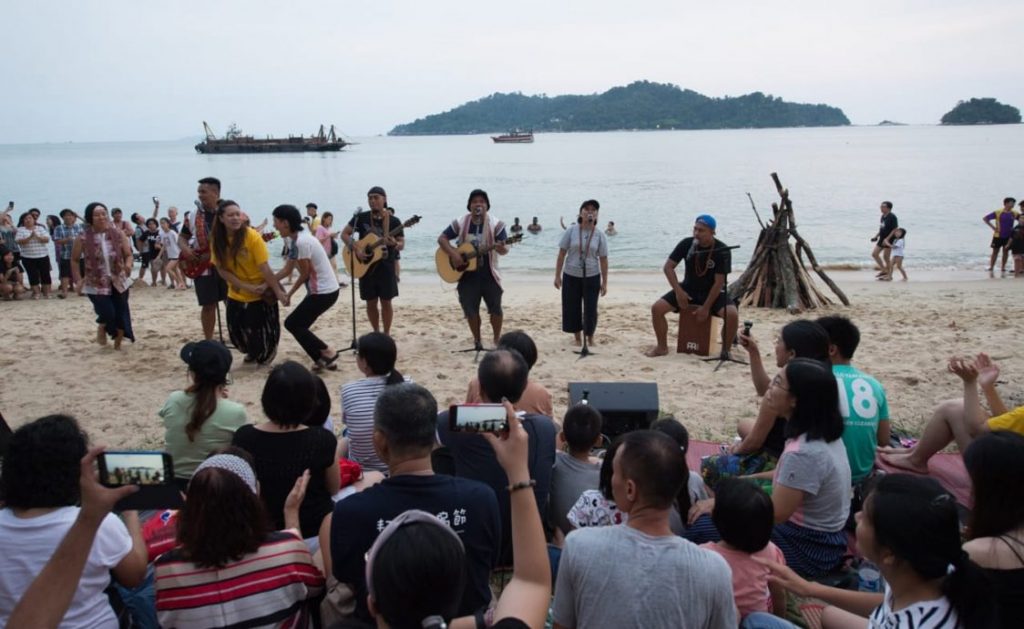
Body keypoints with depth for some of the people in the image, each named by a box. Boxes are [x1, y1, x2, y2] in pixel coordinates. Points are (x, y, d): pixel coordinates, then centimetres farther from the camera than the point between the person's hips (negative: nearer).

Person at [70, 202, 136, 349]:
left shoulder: (118, 234, -4)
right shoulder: (83, 238, -8)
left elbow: (128, 254, 0)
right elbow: (74, 259, 4)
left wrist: (128, 265, -23)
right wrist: (78, 280, -4)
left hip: (119, 282, 2)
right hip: (96, 284, -2)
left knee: (121, 315, 6)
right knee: (108, 313, -13)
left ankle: (118, 344, 29)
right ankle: (102, 329, 26)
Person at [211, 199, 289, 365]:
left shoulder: (252, 236, -20)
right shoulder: (217, 239, -9)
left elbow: (264, 268, -20)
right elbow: (221, 269, -9)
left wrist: (278, 291, -22)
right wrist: (247, 287, -18)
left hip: (260, 294, -4)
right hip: (236, 294, 4)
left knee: (262, 331, 0)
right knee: (236, 332, 8)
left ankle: (268, 352, 35)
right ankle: (252, 352, 41)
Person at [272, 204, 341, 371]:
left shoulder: (302, 242, -21)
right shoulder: (294, 240, 9)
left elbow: (305, 274, -13)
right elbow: (287, 269, 12)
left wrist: (289, 294, 1)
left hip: (324, 292, -9)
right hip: (319, 290, 9)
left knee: (292, 324, -3)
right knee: (298, 325, 11)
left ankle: (327, 352, 3)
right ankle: (323, 360, 17)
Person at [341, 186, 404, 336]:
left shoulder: (394, 221, -3)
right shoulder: (361, 218, 0)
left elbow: (402, 244, -2)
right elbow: (344, 234, 2)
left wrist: (395, 244, -26)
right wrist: (355, 250, -13)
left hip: (386, 267, -1)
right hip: (365, 266, 1)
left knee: (386, 302, 2)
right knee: (371, 302, 8)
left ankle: (386, 334, 14)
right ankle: (376, 333, 23)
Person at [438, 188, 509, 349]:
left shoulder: (495, 224, -6)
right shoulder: (460, 223, 0)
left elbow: (504, 249, -11)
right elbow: (441, 238, 2)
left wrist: (502, 249, -36)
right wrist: (453, 254, -14)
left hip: (489, 274, -1)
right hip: (467, 275, 2)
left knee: (495, 308, 0)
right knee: (470, 310, 5)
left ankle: (497, 340, 17)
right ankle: (477, 340, 23)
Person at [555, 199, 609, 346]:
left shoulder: (599, 235, -3)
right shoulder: (571, 231, -4)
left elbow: (603, 260, 0)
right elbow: (562, 254, -1)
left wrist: (604, 282, -1)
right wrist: (557, 276, -4)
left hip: (592, 277, 0)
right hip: (571, 276, 0)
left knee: (590, 309, 1)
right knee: (572, 308, 5)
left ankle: (590, 336, 23)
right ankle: (577, 337, 23)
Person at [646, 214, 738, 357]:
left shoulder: (722, 251, -18)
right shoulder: (686, 244, -11)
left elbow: (719, 282, -17)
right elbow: (668, 267, -5)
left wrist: (706, 308, -19)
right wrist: (678, 291, -15)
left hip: (712, 292, -2)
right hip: (688, 289, 3)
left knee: (732, 314, -30)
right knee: (657, 308, -17)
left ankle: (725, 351, -7)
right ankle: (662, 347, 1)